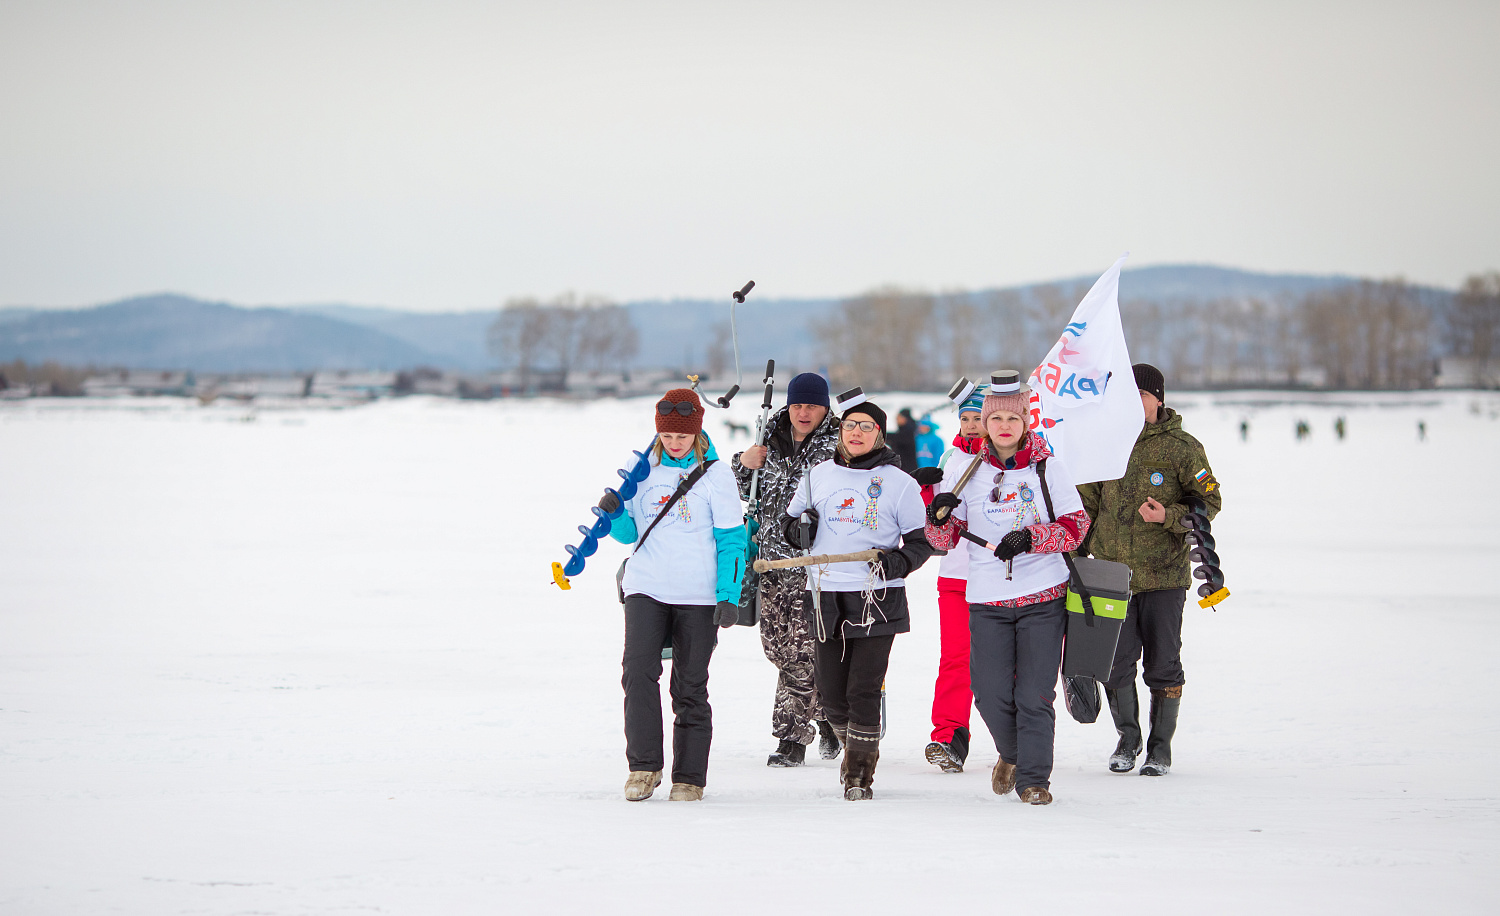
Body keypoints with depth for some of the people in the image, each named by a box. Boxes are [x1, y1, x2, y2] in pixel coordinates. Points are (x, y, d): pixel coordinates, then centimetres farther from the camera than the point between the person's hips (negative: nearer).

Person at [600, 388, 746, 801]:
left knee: (690, 687, 3)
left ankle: (689, 777, 12)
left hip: (698, 596, -2)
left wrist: (729, 596, -7)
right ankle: (644, 766, -9)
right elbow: (630, 533, 15)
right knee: (638, 670, -17)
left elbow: (732, 539, 1)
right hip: (645, 589, 2)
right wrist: (614, 515, -7)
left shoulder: (716, 474, 0)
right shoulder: (643, 470, 9)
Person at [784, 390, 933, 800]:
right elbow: (788, 518, 24)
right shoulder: (819, 476, 12)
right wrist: (800, 531, 1)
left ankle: (859, 774, 2)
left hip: (877, 600, -4)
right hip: (826, 597, 4)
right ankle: (853, 748, 33)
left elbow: (921, 540, 5)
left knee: (863, 692, -9)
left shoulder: (898, 482, 1)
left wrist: (899, 561, -15)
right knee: (831, 695, 6)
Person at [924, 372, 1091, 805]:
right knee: (991, 694, 0)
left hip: (1043, 595, -2)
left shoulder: (1047, 467, 1)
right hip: (987, 598, 2)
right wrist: (939, 516, -14)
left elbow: (1075, 525, -1)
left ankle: (1033, 777, 6)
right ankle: (1011, 755, 28)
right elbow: (946, 539, 9)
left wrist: (1031, 538, -17)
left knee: (1035, 694, -5)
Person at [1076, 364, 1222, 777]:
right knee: (1116, 662, 2)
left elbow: (1209, 501, 0)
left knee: (1162, 663, 2)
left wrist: (1168, 517, -17)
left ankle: (1161, 747, 16)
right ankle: (1127, 738, 22)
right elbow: (1086, 504, 16)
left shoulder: (1181, 448, -3)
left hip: (1163, 575, -3)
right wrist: (1078, 555, 12)